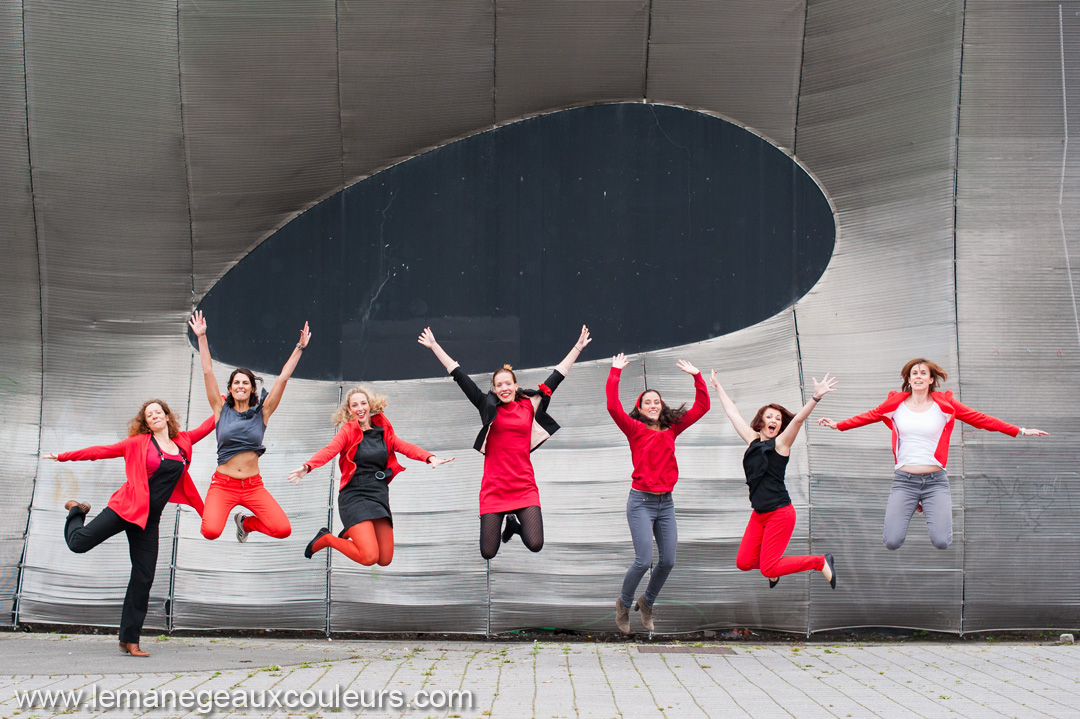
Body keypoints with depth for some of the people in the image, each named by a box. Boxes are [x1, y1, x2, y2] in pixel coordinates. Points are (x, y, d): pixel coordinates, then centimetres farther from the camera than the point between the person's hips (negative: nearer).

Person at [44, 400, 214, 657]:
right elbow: (103, 451, 3)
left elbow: (206, 427, 25)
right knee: (79, 542, -14)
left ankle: (130, 640, 8)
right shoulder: (139, 443, 1)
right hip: (127, 507, -3)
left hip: (150, 519, 3)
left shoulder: (183, 442, 10)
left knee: (143, 580, 0)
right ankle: (77, 512, 22)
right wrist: (63, 456, 3)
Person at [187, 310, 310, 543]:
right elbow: (207, 372, 0)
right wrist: (201, 338, -4)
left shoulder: (262, 412, 4)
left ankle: (246, 522, 19)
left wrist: (300, 348, -1)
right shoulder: (221, 409, 3)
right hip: (223, 484, -1)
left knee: (283, 530, -16)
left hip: (253, 486, 2)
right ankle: (213, 513, 15)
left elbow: (283, 378, 1)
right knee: (210, 532, -26)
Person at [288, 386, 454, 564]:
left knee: (385, 560, 6)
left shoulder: (383, 430, 13)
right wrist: (307, 466, -39)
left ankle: (350, 533, 35)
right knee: (369, 557, -20)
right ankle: (326, 539, 7)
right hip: (354, 495, -5)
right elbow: (329, 450, -18)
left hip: (379, 495, 5)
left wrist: (430, 458, -21)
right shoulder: (348, 431, -1)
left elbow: (406, 447, -1)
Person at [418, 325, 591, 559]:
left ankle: (514, 523, 22)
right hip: (494, 488, 0)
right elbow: (460, 377, 2)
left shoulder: (529, 406, 5)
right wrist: (434, 346, 2)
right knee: (488, 552, -2)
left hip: (524, 487, 1)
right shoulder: (489, 407, 2)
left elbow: (557, 376, 10)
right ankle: (503, 523, 35)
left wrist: (578, 347, 12)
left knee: (535, 544, -14)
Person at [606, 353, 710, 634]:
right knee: (643, 561, -11)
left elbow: (702, 407, 12)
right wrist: (615, 372, -14)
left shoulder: (672, 429, 9)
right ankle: (624, 605, 14)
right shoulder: (635, 429, -3)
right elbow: (613, 407, -17)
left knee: (668, 561, 3)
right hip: (641, 502, -5)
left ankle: (647, 603, 28)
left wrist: (696, 376, 6)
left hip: (666, 503, 5)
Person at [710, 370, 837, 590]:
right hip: (759, 514, 6)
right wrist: (718, 387, 27)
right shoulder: (753, 441, 11)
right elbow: (733, 413, 20)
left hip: (780, 513, -6)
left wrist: (816, 398, -34)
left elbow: (798, 419, -20)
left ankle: (821, 562, 8)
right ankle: (776, 564, 29)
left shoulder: (780, 444, -3)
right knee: (743, 562, -1)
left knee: (768, 570, -10)